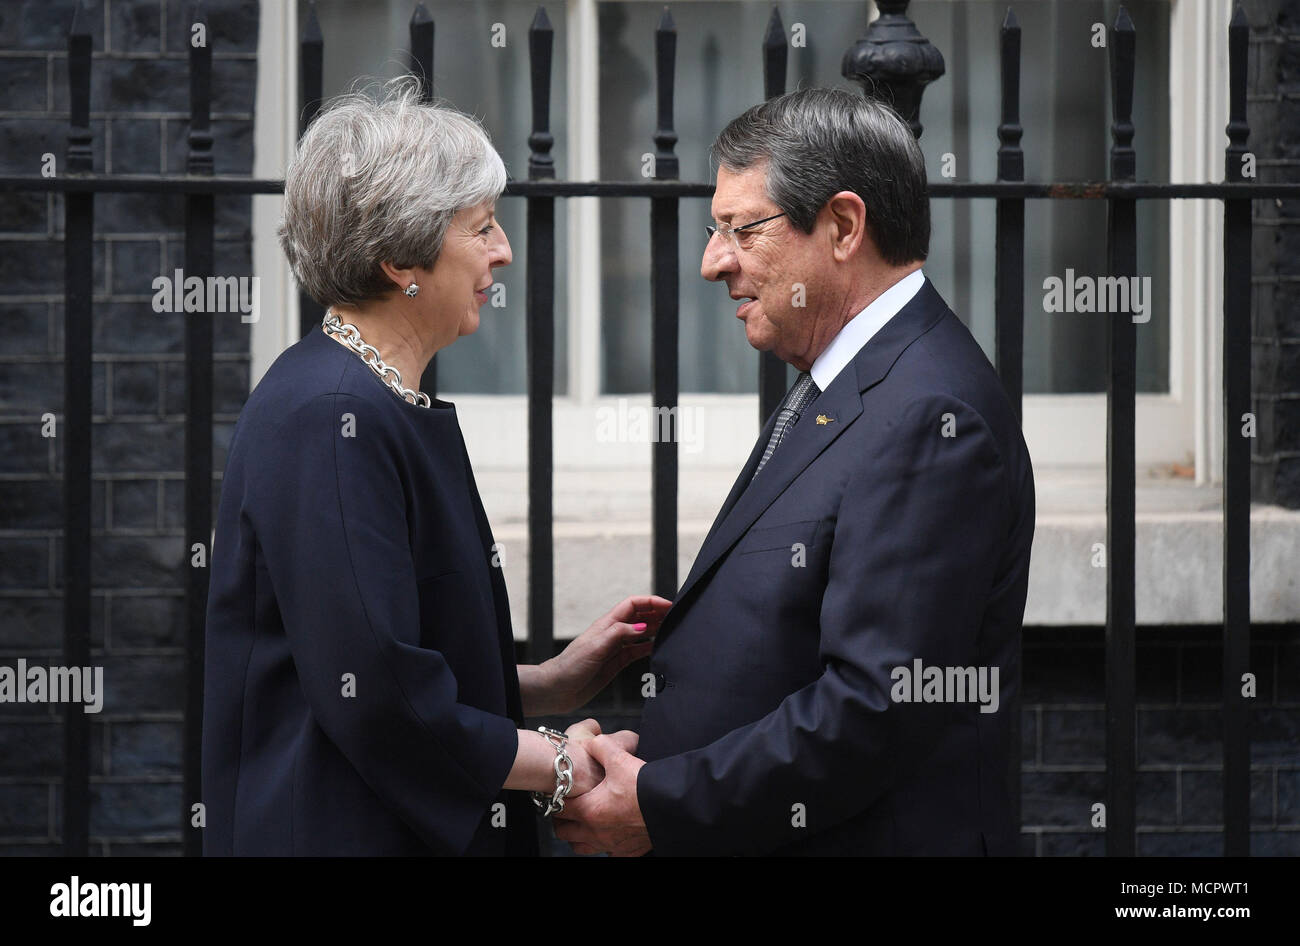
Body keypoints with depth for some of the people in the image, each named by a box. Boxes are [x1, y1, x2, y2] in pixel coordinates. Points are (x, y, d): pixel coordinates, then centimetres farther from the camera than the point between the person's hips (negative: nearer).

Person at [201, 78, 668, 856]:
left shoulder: (388, 405, 12)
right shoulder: (330, 418, -19)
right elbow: (373, 696, -24)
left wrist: (550, 683, 7)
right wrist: (559, 766, -14)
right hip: (341, 830, -10)